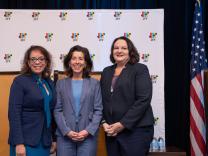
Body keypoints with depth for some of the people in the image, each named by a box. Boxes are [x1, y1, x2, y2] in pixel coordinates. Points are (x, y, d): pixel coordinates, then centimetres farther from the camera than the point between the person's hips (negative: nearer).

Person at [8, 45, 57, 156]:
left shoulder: (49, 83, 9)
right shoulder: (20, 81, -8)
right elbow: (14, 113, -14)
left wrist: (54, 138, 12)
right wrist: (18, 143, -19)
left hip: (45, 141, 6)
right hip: (26, 141, -5)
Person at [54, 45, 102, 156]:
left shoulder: (94, 83, 5)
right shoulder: (61, 84, 7)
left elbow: (98, 110, 1)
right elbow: (57, 110, 2)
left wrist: (88, 131, -10)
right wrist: (67, 131, -9)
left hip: (88, 135, 0)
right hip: (65, 135, 1)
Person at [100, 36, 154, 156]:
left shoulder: (140, 69, -3)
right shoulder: (107, 71, 13)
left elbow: (143, 100, -13)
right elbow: (102, 100, 13)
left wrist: (123, 124, -15)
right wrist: (104, 122, -2)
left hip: (136, 130, -4)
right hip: (112, 131, 5)